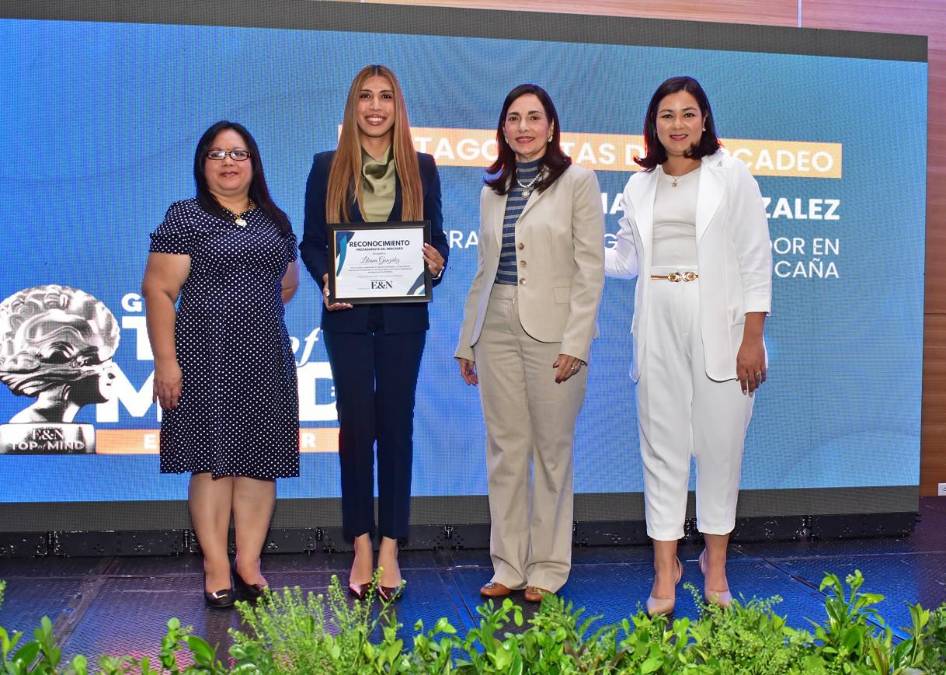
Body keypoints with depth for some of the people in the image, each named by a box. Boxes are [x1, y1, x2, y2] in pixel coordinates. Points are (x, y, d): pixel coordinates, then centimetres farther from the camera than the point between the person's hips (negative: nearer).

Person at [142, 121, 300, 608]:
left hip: (265, 358, 5)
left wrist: (254, 312, 12)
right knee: (212, 461, -3)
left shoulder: (274, 221, 14)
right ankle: (217, 569, 6)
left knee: (259, 461, 4)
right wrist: (165, 361, -14)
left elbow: (287, 282, 26)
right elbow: (158, 290, -7)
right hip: (206, 358, -4)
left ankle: (249, 563, 14)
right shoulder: (185, 217, -1)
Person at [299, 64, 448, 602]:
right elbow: (311, 242, 6)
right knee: (356, 425, 3)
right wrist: (326, 279, -13)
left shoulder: (421, 168, 7)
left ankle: (390, 547, 11)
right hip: (347, 314, 0)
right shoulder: (328, 167, 6)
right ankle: (362, 545, 12)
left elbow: (437, 237, 8)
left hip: (403, 315, 0)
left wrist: (436, 264, -13)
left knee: (397, 425, 4)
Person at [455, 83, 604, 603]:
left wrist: (575, 342, -14)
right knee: (505, 451, 7)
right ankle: (508, 566, 16)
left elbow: (590, 268, -6)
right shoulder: (492, 191, 14)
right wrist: (467, 341, 13)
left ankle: (547, 569, 14)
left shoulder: (577, 182, 0)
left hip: (552, 332, -4)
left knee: (552, 451, 3)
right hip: (497, 331, 5)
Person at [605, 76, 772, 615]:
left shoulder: (732, 177, 2)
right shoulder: (641, 186, 13)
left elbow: (756, 263, -2)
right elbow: (625, 259, 21)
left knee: (720, 444, 3)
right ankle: (666, 569, 12)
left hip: (718, 327, -3)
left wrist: (753, 339, -8)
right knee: (662, 445, 4)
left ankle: (715, 562, 19)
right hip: (658, 329, 3)